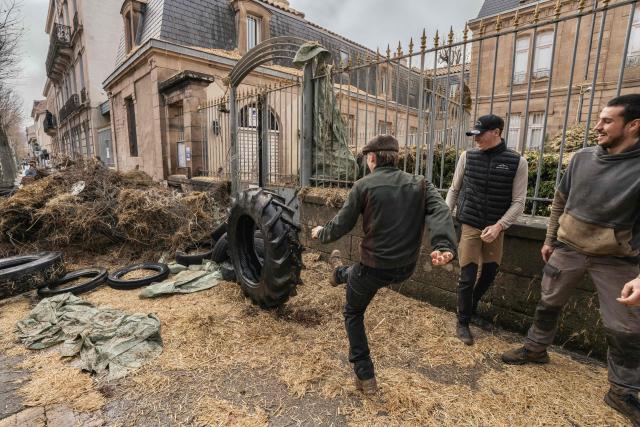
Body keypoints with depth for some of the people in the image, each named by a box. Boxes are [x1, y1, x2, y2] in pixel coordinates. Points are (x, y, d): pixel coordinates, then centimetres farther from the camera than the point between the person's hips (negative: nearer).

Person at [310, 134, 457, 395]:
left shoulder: (364, 186, -12)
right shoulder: (419, 184, 1)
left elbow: (341, 226, -7)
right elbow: (440, 211, -16)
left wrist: (321, 233, 13)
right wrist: (445, 245, -29)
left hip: (374, 268, -4)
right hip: (406, 268, 5)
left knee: (353, 314, 22)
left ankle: (365, 376, 28)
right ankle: (341, 273, 66)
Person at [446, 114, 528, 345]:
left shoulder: (517, 162, -6)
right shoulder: (467, 157, -3)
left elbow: (518, 202, -5)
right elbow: (454, 190, 6)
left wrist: (498, 226, -17)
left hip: (495, 228, 2)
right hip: (469, 225, -1)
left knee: (490, 272, 14)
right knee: (468, 276, 0)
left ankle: (472, 310, 39)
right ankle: (462, 322, 20)